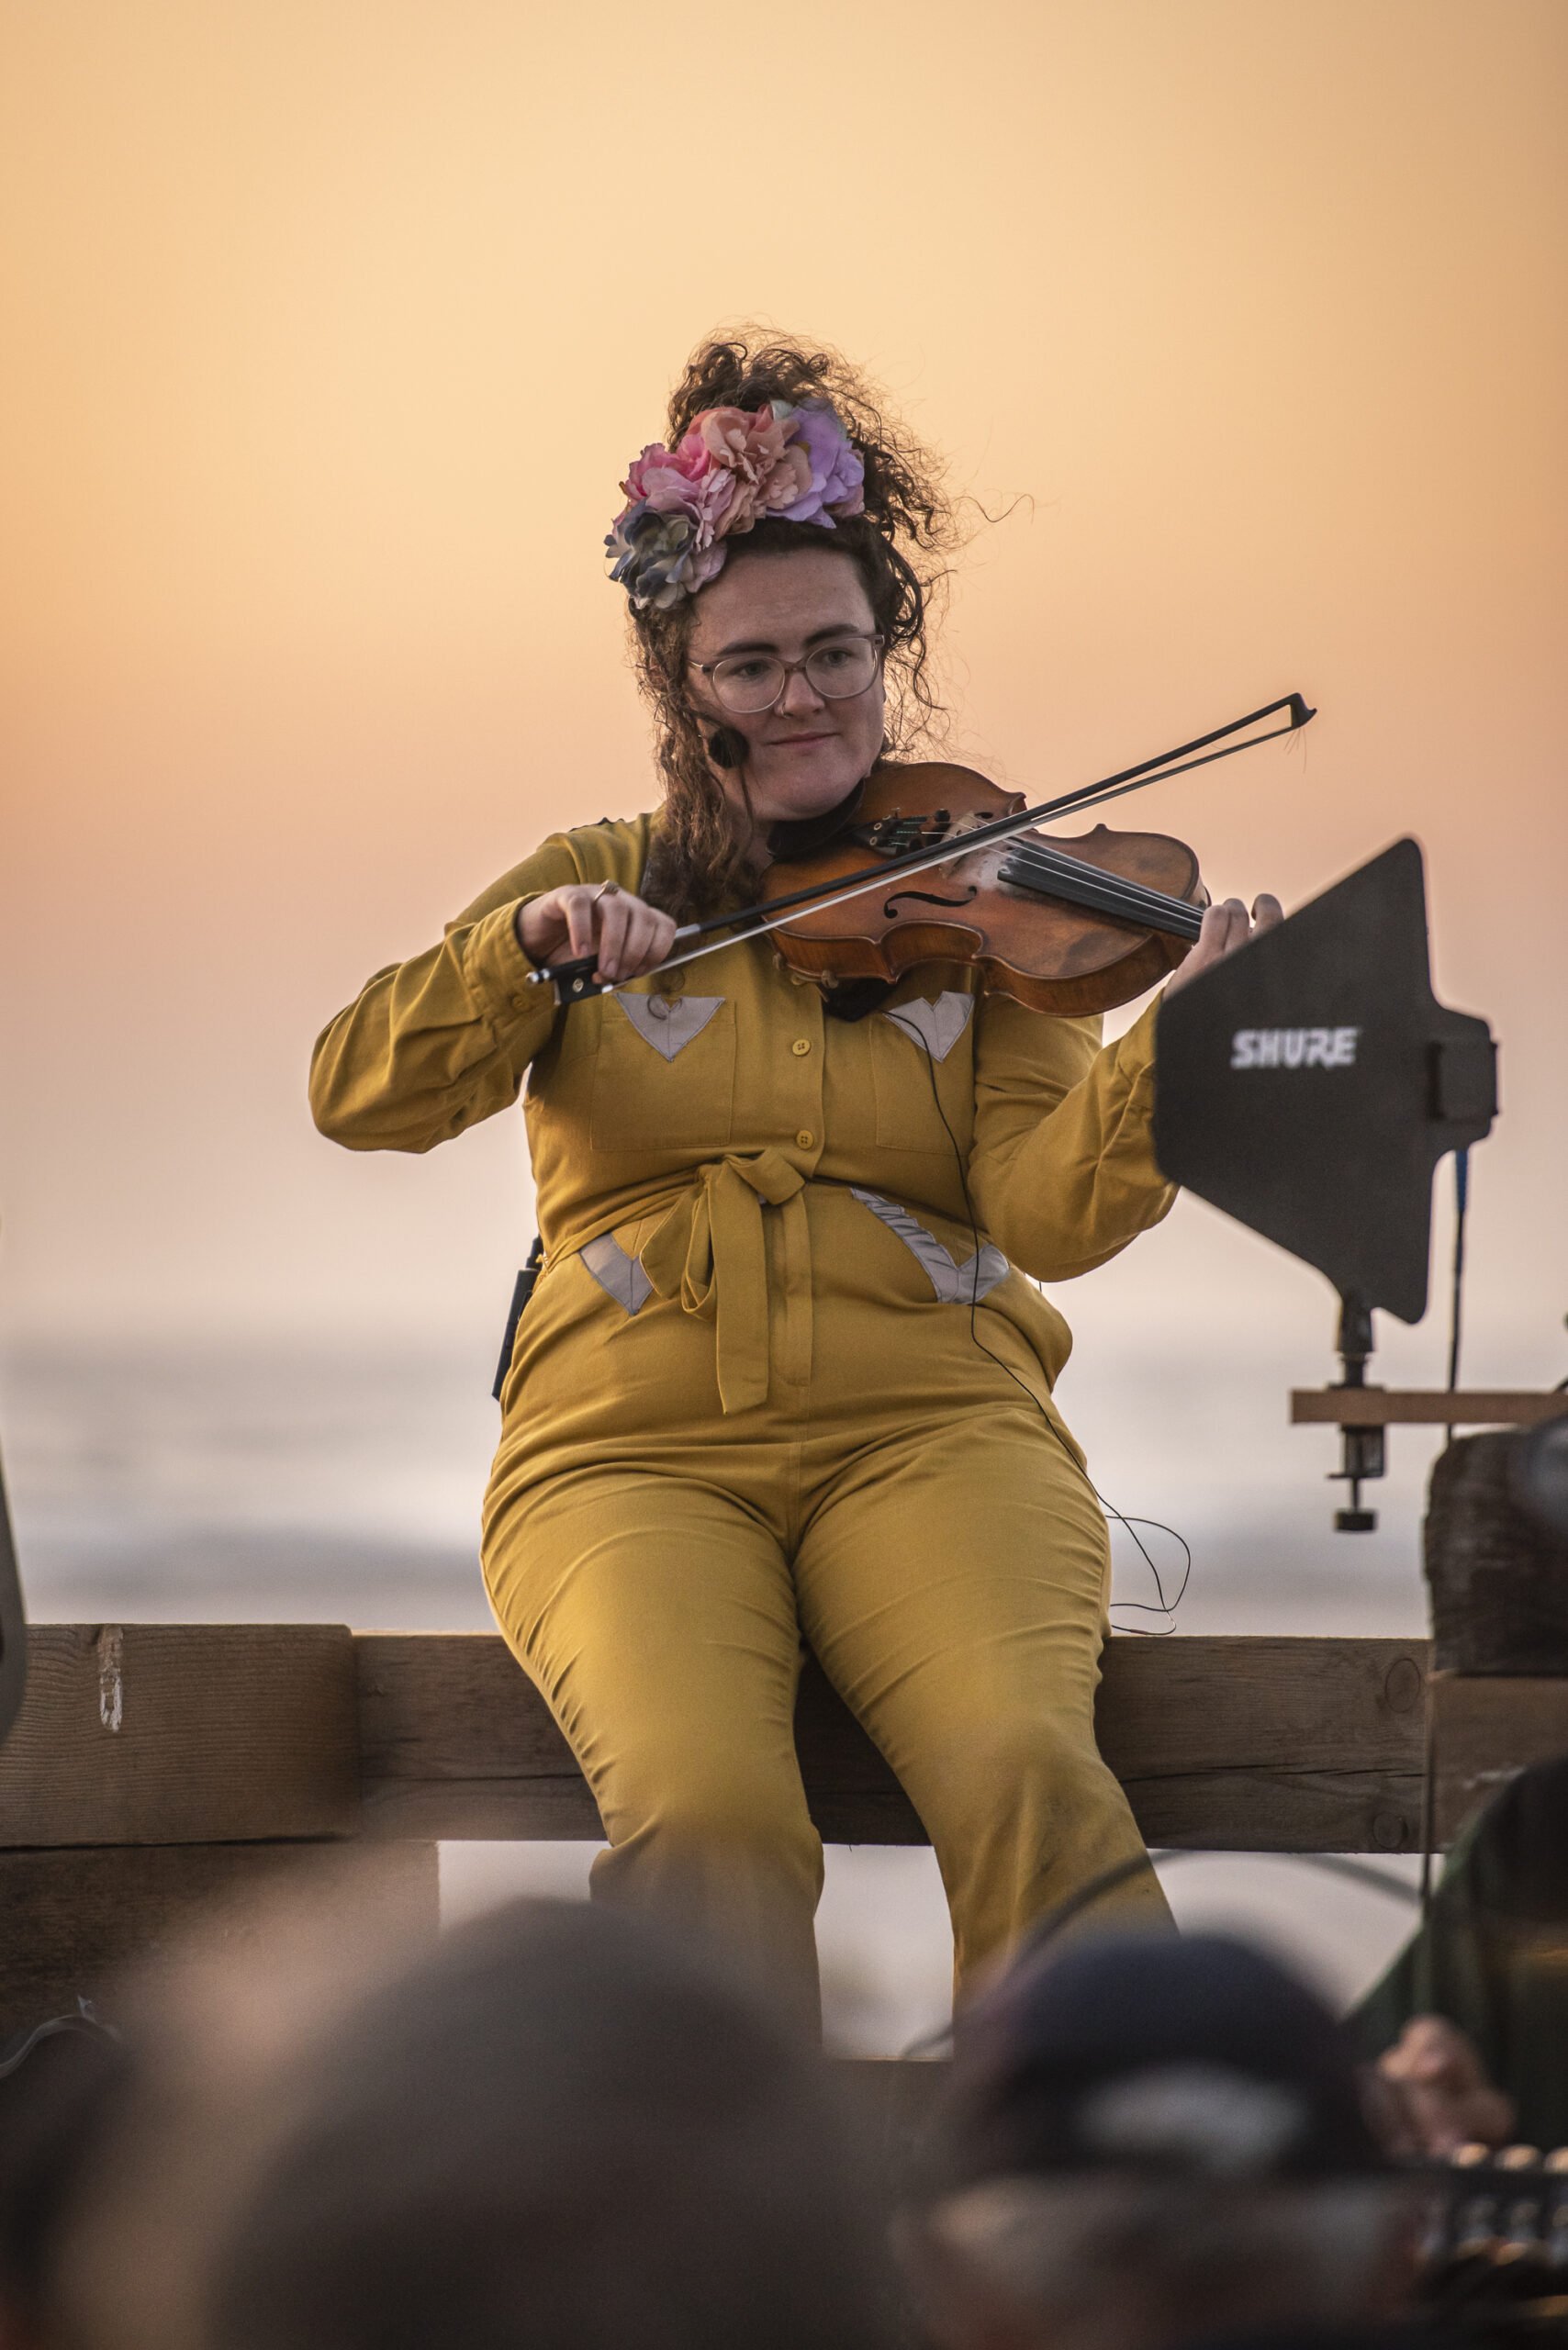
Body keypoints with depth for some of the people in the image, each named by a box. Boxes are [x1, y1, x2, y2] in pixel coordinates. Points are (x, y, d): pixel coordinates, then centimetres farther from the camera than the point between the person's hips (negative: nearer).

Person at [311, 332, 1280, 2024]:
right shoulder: (595, 887, 15)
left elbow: (1050, 1211, -2)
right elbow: (359, 1093, 2)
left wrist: (1180, 1048, -21)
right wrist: (530, 944, -15)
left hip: (930, 1427, 0)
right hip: (629, 1441, 0)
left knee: (1025, 1771, -31)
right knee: (706, 1817, -31)